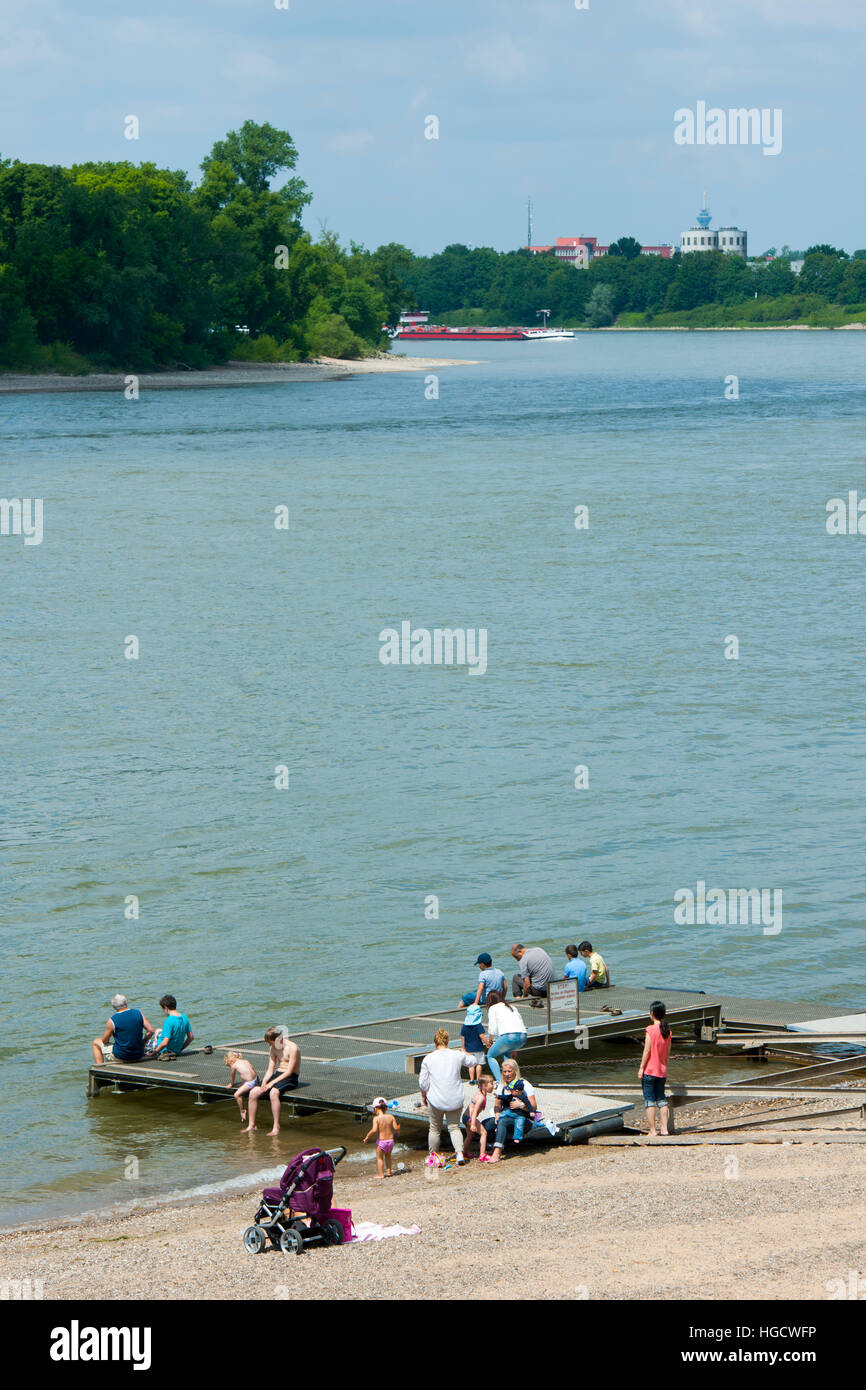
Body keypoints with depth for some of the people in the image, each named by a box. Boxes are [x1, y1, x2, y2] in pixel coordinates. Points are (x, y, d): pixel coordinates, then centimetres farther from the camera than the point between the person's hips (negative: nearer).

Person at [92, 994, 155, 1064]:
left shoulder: (112, 1021, -13)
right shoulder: (138, 1013, -4)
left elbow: (104, 1041, -2)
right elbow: (151, 1031, -3)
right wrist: (142, 1042, 12)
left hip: (120, 1057, -4)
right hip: (139, 1055, 4)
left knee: (96, 1042, 19)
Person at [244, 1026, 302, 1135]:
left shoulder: (293, 1048, -14)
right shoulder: (274, 1048, 11)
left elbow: (289, 1071, -18)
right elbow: (270, 1070, 12)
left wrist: (272, 1082, -21)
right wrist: (264, 1081, -9)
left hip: (290, 1078, -8)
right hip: (277, 1075, 8)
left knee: (273, 1092, -37)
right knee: (253, 1092, -11)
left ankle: (276, 1127, -32)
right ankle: (251, 1125, 1)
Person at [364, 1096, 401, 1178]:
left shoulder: (376, 1118, -15)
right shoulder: (391, 1117, -5)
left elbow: (374, 1130, -25)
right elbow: (396, 1128, -8)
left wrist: (367, 1137, -13)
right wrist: (395, 1131, 15)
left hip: (381, 1141, -4)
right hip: (390, 1140, 4)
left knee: (379, 1158, 14)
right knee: (388, 1156, 27)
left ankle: (381, 1174, 12)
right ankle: (388, 1171, 30)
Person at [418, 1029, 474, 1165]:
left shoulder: (428, 1059, -7)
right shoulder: (458, 1056, -3)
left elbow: (423, 1082, -4)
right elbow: (470, 1062, 20)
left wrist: (423, 1096, 14)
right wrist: (465, 1053, 42)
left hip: (436, 1099, -1)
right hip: (455, 1100, 1)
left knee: (435, 1129, 16)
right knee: (454, 1127, 9)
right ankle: (459, 1152, -11)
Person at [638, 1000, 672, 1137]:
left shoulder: (650, 1030, -14)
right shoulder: (667, 1030, 4)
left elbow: (647, 1050, -15)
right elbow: (668, 1052, 9)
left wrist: (641, 1069, -10)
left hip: (649, 1070, -6)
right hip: (662, 1070, 6)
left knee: (649, 1101, -1)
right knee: (662, 1099, 13)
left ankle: (652, 1130, -2)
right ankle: (664, 1128, 12)